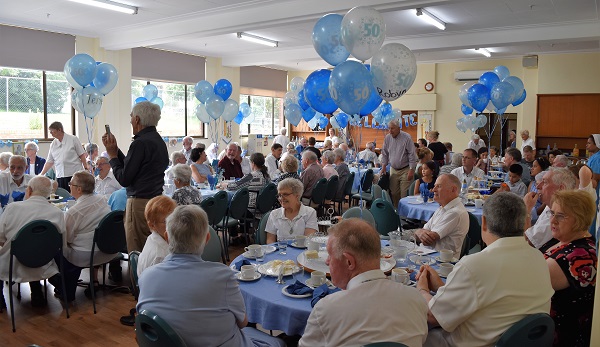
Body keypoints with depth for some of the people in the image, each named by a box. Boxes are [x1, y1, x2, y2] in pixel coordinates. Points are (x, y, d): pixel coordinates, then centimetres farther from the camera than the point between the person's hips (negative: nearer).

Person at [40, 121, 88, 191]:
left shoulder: (73, 139, 0)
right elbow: (49, 162, 17)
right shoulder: (53, 144, 12)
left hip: (74, 175, -4)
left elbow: (82, 155, 0)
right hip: (59, 177, 4)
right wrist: (41, 175, 13)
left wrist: (86, 169, -6)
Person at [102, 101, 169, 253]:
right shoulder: (159, 140, 12)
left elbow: (124, 179, -13)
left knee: (137, 253, -1)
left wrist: (112, 155, -1)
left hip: (140, 202, -9)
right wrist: (116, 150, 17)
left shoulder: (140, 143, -15)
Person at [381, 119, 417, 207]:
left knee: (404, 194, -6)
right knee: (394, 193, 8)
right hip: (393, 170, 5)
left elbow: (412, 155, -10)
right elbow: (384, 154, 12)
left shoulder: (406, 137, -11)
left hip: (405, 170, -5)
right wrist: (384, 167, 4)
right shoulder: (387, 138, 3)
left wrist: (411, 170, -14)